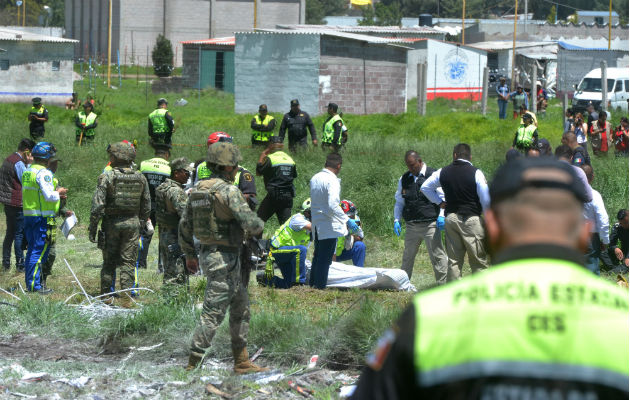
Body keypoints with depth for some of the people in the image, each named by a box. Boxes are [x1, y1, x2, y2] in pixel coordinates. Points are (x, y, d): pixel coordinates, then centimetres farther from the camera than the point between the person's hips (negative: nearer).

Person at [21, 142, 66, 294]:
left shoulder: (27, 172, 14)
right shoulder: (43, 173, -14)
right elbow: (48, 196, -21)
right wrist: (59, 193, 0)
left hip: (28, 215, 9)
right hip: (42, 217, -9)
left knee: (32, 250, 15)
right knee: (39, 251, -5)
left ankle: (30, 283, 20)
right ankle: (34, 285, -6)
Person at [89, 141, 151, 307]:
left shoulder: (107, 177, -9)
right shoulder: (140, 178, 4)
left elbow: (98, 205, -12)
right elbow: (146, 206, 9)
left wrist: (92, 228, -6)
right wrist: (141, 223, 20)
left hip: (112, 222, -2)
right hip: (133, 222, 2)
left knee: (109, 261, 10)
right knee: (128, 261, 4)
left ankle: (106, 295, 15)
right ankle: (126, 297, -2)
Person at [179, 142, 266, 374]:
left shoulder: (198, 190, 9)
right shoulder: (228, 190, -17)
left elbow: (185, 226, 15)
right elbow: (249, 222, -22)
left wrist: (189, 255, 25)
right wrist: (259, 227, 2)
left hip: (207, 254, 9)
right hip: (224, 259, -9)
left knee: (241, 308, 18)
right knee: (213, 314, -6)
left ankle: (242, 363, 21)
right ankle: (193, 365, -7)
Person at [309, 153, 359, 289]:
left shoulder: (315, 178, 9)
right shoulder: (332, 181, -17)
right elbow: (332, 205, -26)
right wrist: (347, 220, -21)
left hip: (316, 224, 8)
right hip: (329, 226, -8)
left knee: (318, 256, 18)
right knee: (325, 258, -3)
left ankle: (312, 283, 23)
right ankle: (320, 285, -2)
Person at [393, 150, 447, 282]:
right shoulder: (404, 179, 13)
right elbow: (399, 201, 21)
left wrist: (441, 216, -14)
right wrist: (397, 220, 9)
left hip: (430, 224, -5)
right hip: (411, 226, 5)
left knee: (437, 254, -6)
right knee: (408, 256, 12)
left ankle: (444, 284, -1)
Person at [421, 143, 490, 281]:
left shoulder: (443, 172, 6)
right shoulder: (475, 173, -7)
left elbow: (425, 187, 18)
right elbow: (486, 200, -8)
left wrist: (439, 201, 20)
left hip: (451, 218, 4)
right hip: (472, 218, -4)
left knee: (453, 259, 8)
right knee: (478, 261, -2)